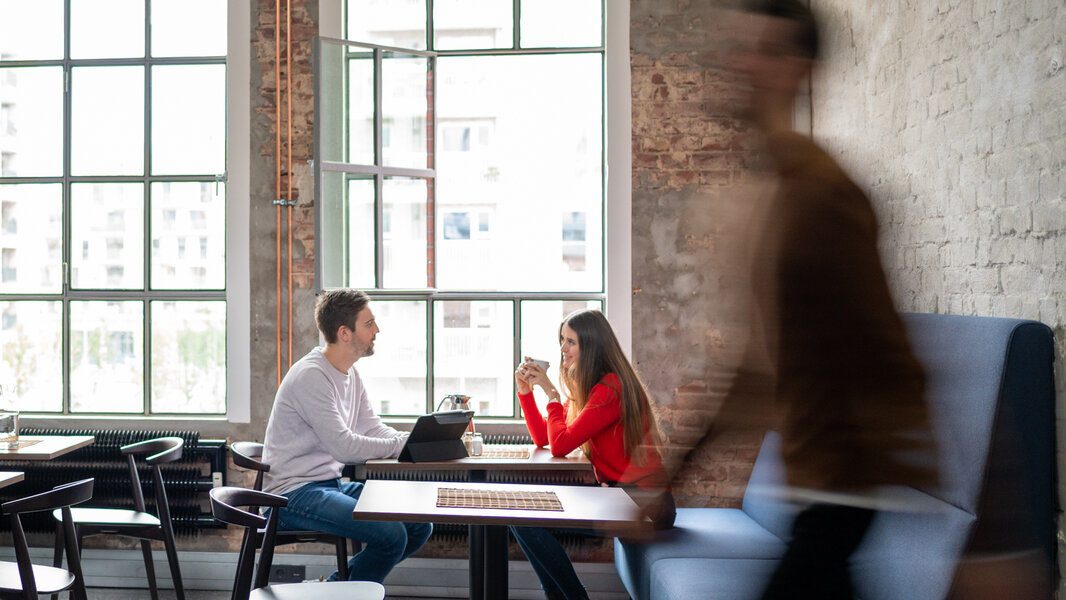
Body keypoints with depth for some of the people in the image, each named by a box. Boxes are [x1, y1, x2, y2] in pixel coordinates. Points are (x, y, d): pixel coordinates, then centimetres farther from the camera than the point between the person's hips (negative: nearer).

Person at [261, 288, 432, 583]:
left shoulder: (350, 373, 11)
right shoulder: (311, 376, -19)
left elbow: (373, 429, 9)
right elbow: (344, 447, -24)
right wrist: (407, 444, -19)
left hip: (332, 484, 10)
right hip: (294, 493, -10)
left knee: (420, 524, 0)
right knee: (391, 535, -25)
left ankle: (333, 585, 11)